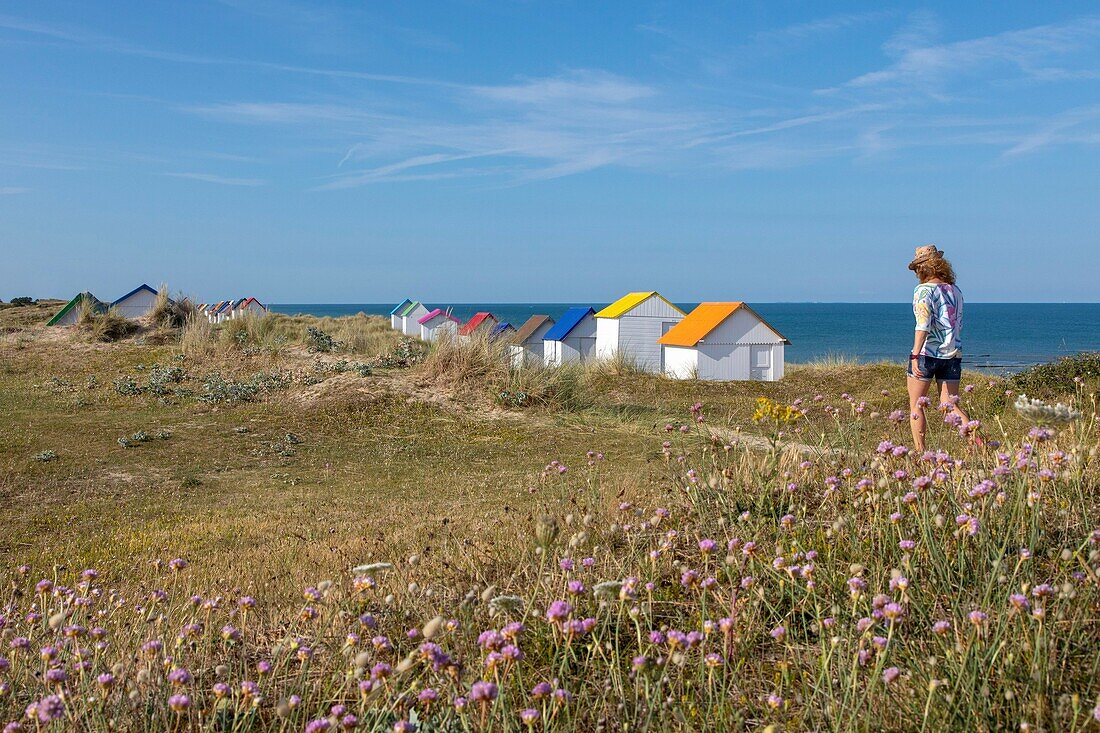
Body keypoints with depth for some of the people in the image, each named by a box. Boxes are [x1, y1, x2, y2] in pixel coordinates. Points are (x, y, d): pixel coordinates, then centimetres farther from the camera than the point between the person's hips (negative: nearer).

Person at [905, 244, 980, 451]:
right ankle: (975, 438, -12)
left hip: (927, 353, -6)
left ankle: (920, 451, 5)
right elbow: (959, 325, 18)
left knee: (916, 405, 7)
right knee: (950, 405, 9)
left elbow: (923, 325, -19)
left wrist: (915, 355, -23)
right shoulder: (956, 291, 12)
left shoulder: (924, 290, -8)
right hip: (953, 354, 6)